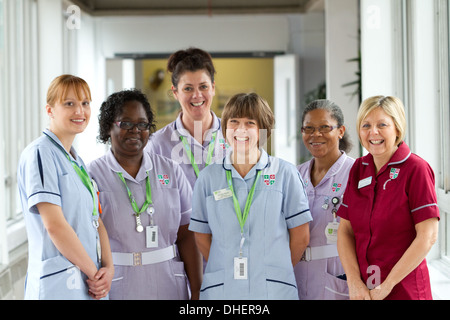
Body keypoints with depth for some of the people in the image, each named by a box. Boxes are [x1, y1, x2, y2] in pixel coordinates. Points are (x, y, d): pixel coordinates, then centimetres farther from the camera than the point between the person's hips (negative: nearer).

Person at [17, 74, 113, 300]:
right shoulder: (40, 153, -10)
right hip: (58, 287, -8)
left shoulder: (77, 161, 15)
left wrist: (108, 267, -3)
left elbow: (96, 220, 12)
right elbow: (54, 225, -17)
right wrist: (93, 272, -11)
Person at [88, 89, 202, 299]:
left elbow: (186, 236, 3)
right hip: (116, 290, -2)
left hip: (169, 288, 3)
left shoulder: (171, 171, 6)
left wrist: (196, 292, -2)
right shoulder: (92, 175, -2)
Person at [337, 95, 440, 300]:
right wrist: (354, 283, -8)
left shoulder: (416, 169, -10)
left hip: (403, 290, -4)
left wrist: (387, 285, -14)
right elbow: (345, 230, 4)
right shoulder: (358, 169, 5)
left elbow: (428, 236, -15)